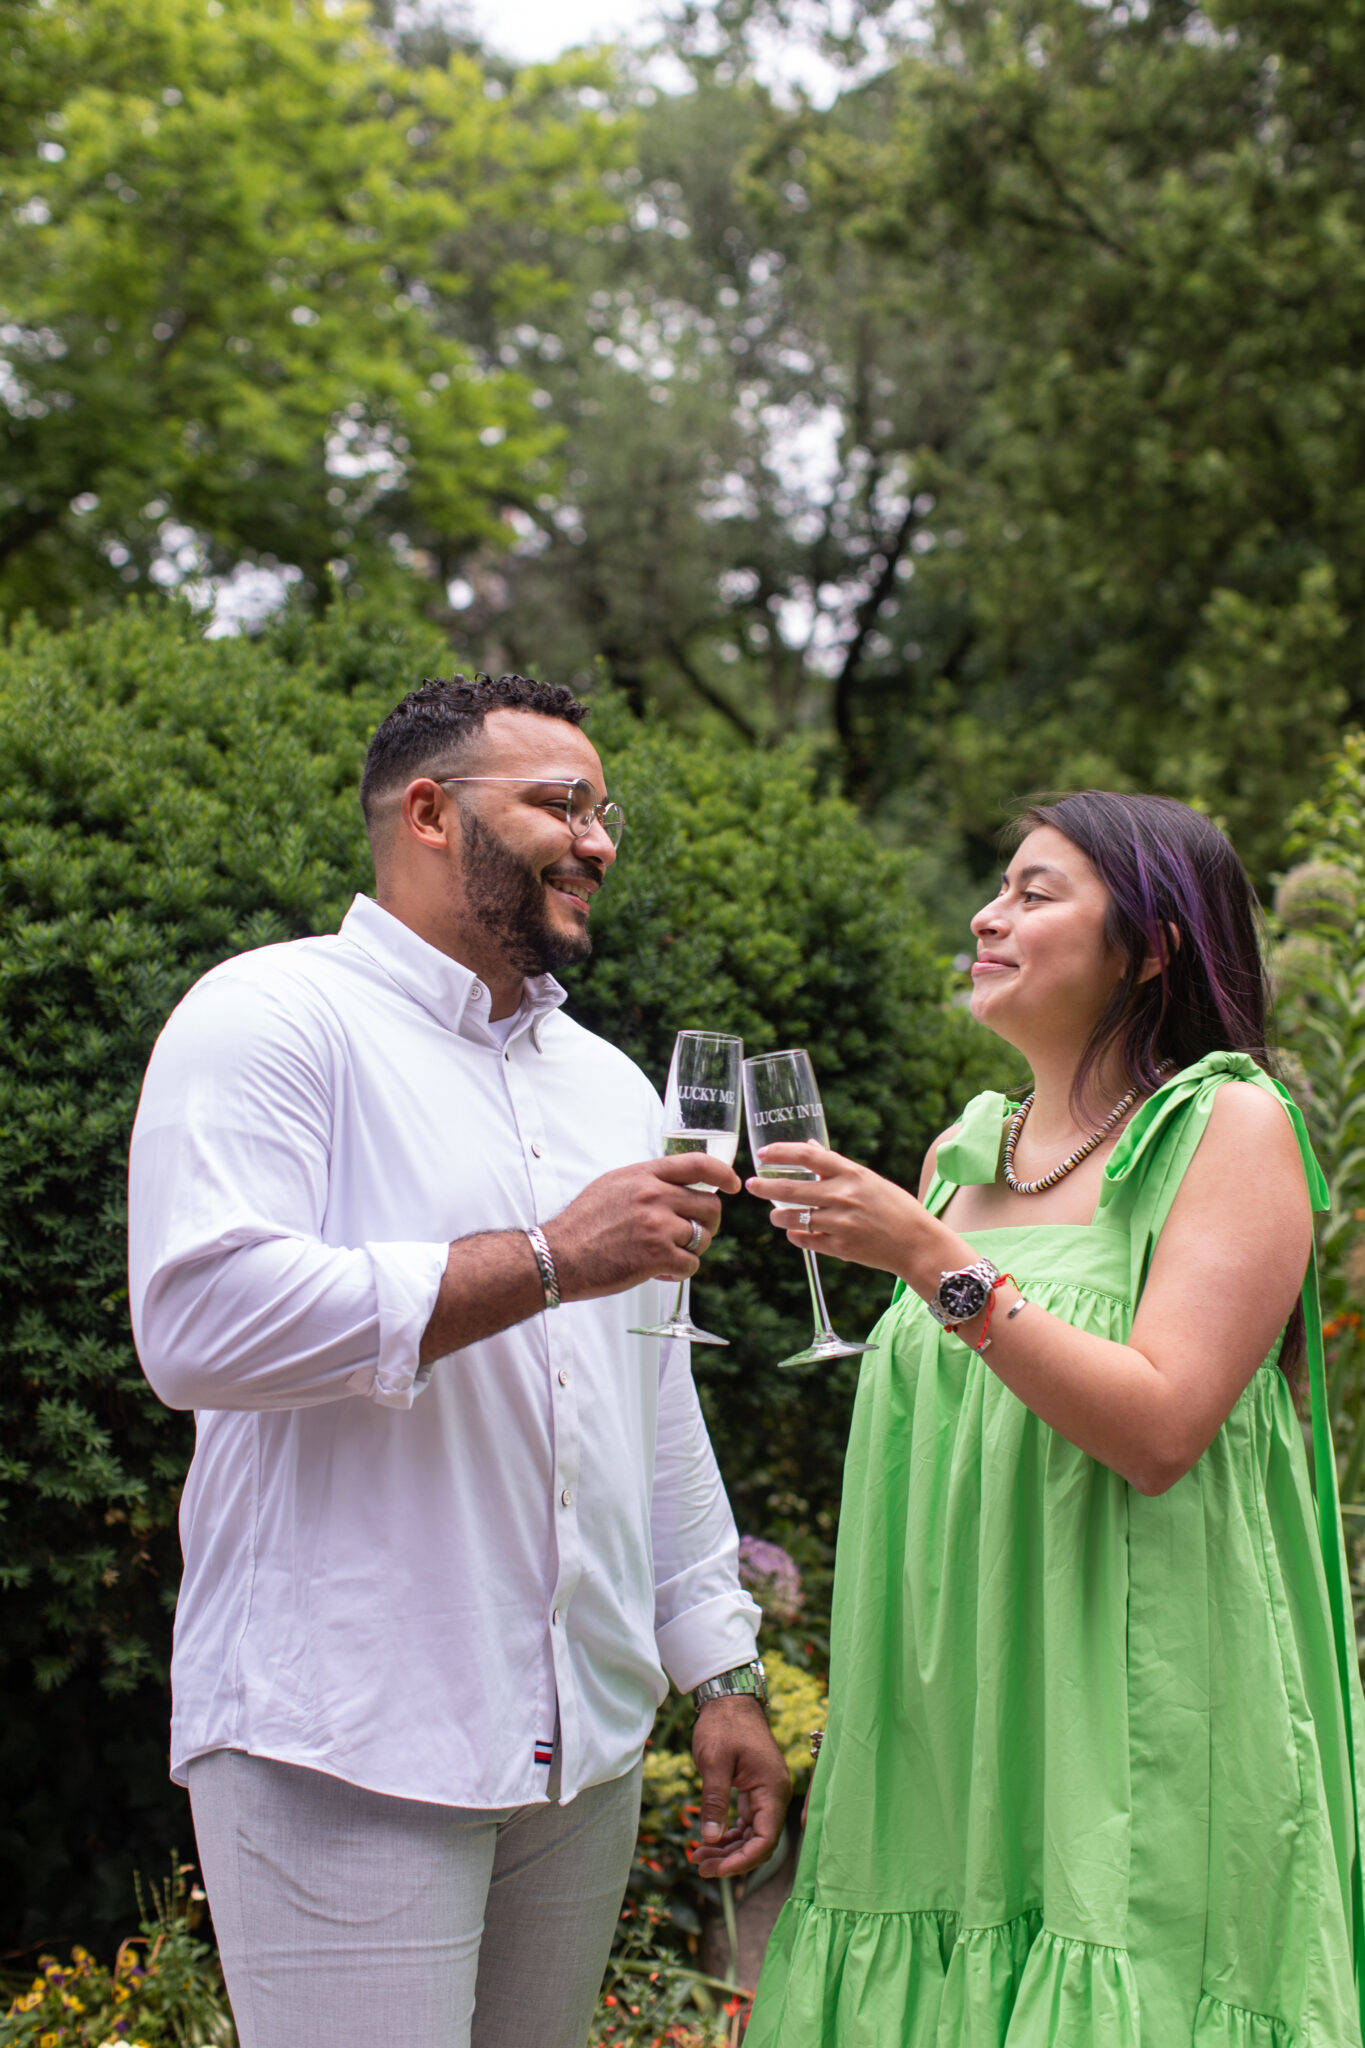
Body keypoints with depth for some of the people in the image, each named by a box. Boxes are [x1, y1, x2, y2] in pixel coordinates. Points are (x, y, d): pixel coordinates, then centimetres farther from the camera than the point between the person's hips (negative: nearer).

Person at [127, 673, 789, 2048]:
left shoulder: (608, 1083, 20)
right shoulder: (274, 1019, -5)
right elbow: (199, 1318, -20)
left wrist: (721, 1675, 19)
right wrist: (546, 1261, -18)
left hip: (584, 1748, 7)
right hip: (345, 1750, -7)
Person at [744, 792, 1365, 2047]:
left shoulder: (1230, 1127, -5)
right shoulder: (963, 1153, 14)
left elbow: (1159, 1429, -17)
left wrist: (932, 1260, -19)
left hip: (1132, 1726, -6)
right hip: (954, 1721, 6)